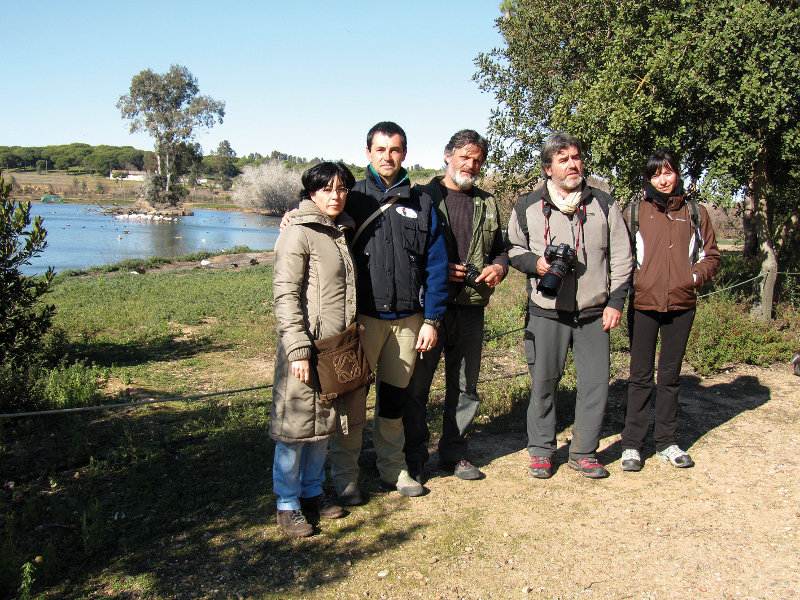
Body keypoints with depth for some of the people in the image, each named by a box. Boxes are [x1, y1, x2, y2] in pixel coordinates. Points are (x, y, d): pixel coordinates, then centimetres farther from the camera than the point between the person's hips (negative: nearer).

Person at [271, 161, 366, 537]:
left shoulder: (342, 232, 14)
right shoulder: (298, 234, -10)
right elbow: (285, 296, -15)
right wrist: (298, 349, -21)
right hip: (307, 347, -7)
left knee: (325, 422, 15)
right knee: (296, 425, 1)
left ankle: (312, 491, 29)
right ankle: (287, 503, 14)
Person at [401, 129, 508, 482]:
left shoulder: (487, 204, 15)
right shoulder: (421, 197, 1)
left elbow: (500, 248, 22)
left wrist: (499, 267, 0)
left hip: (471, 308, 4)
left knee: (465, 387, 12)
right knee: (416, 385, 2)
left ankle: (454, 453, 28)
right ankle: (414, 458, 17)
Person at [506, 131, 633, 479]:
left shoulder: (603, 204, 7)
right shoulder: (528, 207, 3)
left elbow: (621, 257, 9)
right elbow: (513, 250, 13)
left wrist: (615, 301, 2)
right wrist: (535, 263, -8)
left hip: (594, 313, 2)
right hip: (546, 311, -1)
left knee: (595, 383, 4)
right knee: (543, 383, 5)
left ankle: (584, 452, 20)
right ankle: (541, 450, 21)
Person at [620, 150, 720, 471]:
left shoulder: (695, 212, 8)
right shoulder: (636, 211, 4)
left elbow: (711, 255, 13)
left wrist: (695, 276, -3)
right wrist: (633, 279, -6)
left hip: (682, 304, 2)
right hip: (643, 303, -2)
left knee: (670, 375, 11)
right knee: (640, 376, 3)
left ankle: (666, 442, 22)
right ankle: (632, 444, 11)